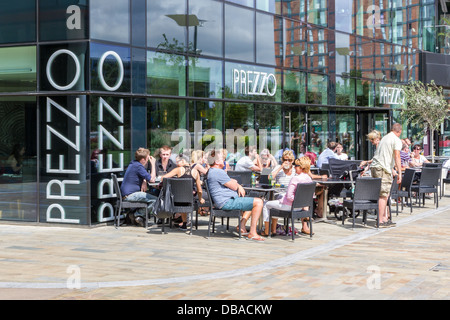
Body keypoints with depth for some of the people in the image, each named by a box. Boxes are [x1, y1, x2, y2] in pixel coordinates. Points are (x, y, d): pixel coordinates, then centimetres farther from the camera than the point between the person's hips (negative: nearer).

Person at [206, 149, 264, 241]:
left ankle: (242, 225, 14)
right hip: (227, 202, -12)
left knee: (252, 202, 26)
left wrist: (239, 186, 4)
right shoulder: (218, 172, -18)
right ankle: (252, 233, -15)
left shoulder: (211, 171, 18)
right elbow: (234, 186, -15)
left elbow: (233, 182, 24)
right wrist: (235, 182, 8)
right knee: (258, 202, -15)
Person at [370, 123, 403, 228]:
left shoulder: (384, 138, 22)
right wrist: (399, 173, -16)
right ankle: (381, 221, -7)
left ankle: (385, 217, 17)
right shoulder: (397, 140, -4)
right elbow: (397, 157, -15)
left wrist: (392, 170, 42)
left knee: (384, 194, 14)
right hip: (383, 168, -9)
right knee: (383, 195, -7)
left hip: (374, 166, 9)